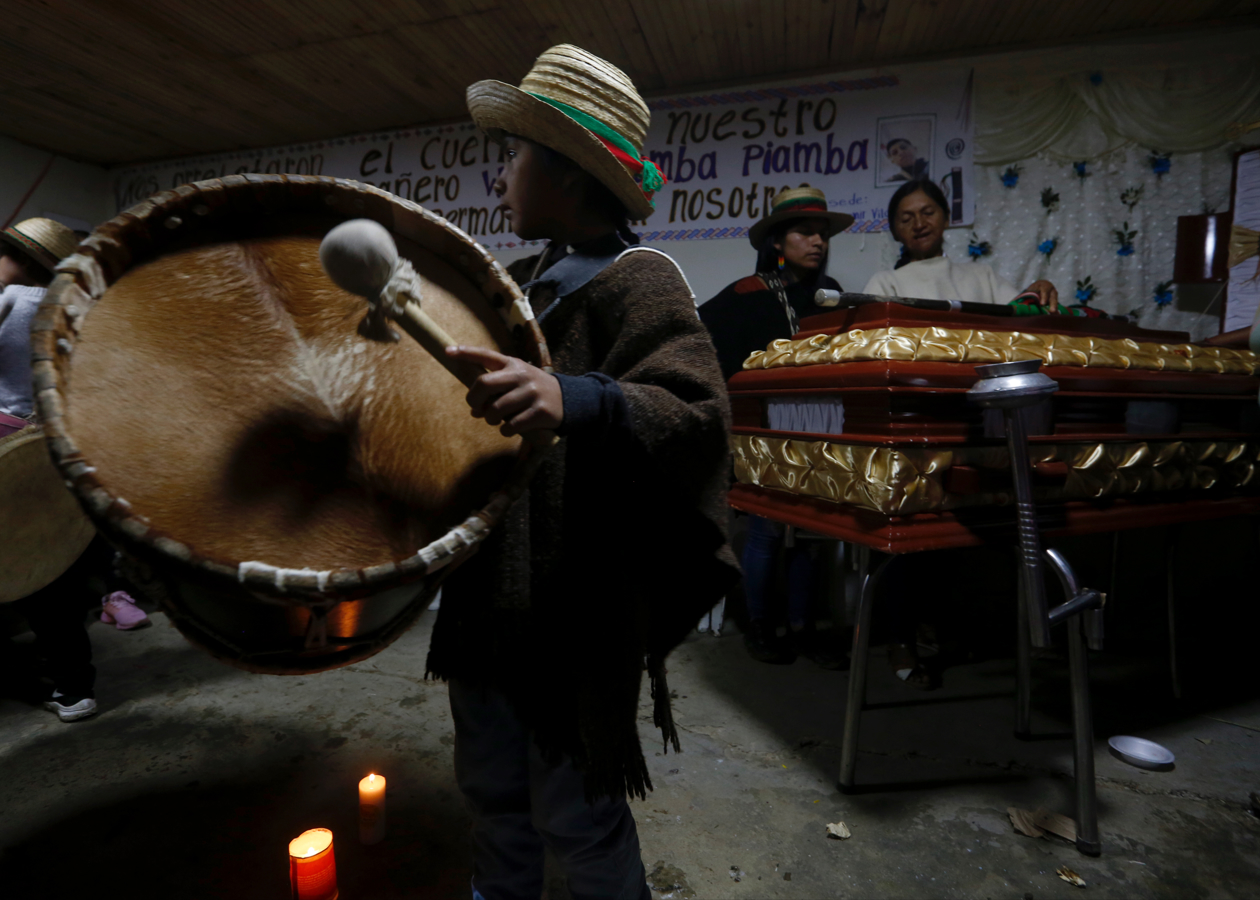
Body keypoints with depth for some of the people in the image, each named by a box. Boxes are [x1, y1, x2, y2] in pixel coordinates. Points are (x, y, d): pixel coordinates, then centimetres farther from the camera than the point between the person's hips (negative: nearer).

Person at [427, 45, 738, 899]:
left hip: (573, 606, -8)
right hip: (489, 591, 8)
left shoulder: (637, 279, -13)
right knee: (492, 789, 24)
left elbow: (697, 417, -27)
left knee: (575, 814, 10)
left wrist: (573, 402, -41)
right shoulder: (523, 282, 12)